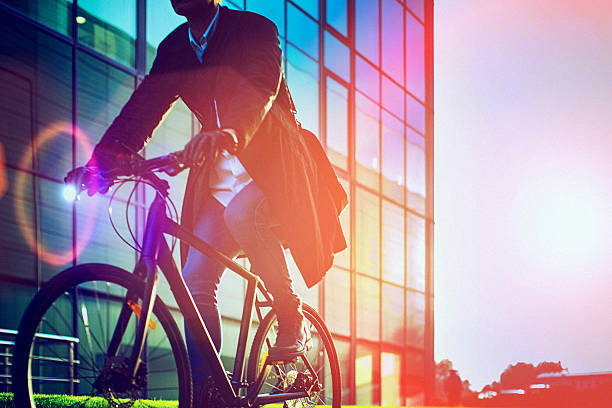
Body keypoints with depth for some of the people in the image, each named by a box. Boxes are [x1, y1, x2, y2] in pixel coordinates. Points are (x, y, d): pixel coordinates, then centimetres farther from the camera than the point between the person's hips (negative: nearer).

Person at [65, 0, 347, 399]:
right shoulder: (174, 48, 7)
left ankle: (291, 316, -16)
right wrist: (102, 159, -18)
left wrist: (228, 133, -51)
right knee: (196, 281, -8)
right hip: (220, 175, 5)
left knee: (240, 213, -37)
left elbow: (259, 88, -30)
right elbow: (144, 105, -2)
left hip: (274, 164, -5)